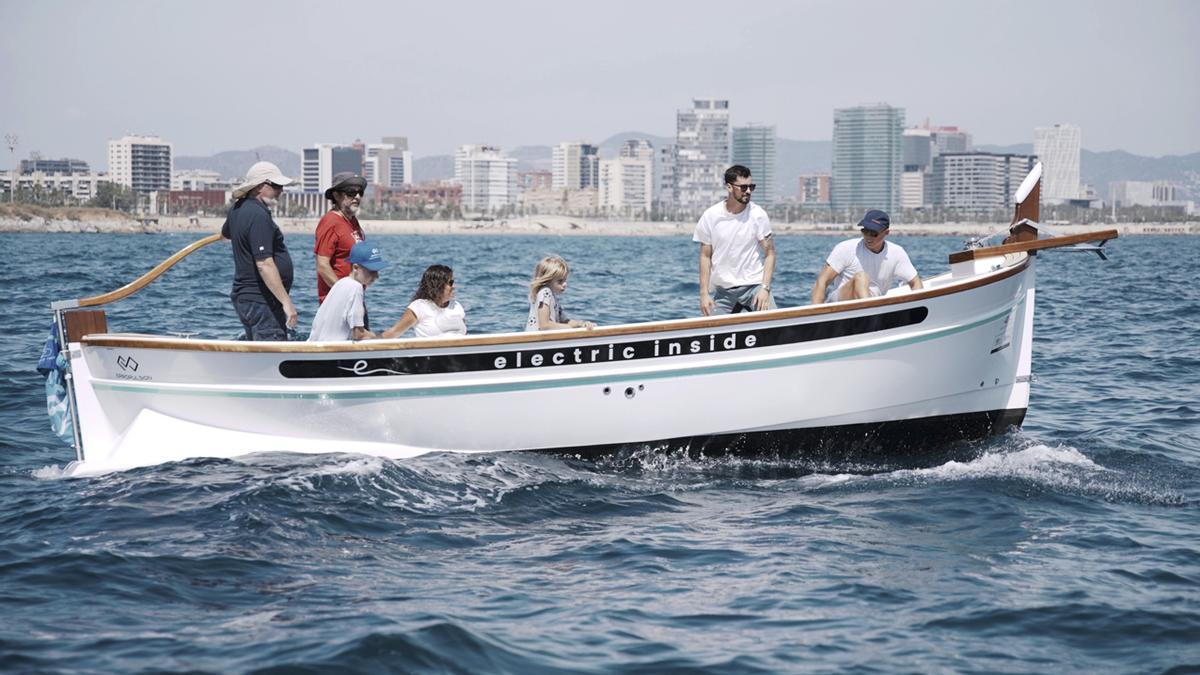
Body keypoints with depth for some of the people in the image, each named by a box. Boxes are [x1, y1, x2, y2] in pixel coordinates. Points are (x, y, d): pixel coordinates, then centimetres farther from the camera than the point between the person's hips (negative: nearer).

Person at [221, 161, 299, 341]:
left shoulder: (238, 209, 12)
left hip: (245, 297, 11)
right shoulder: (259, 216, -19)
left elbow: (226, 233, 36)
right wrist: (286, 301, -26)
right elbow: (264, 264, -26)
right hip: (261, 300, -11)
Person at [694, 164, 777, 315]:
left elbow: (769, 253, -3)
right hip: (721, 289, 1)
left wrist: (765, 289, -14)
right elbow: (705, 257, 3)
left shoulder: (758, 215, -4)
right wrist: (704, 293, -4)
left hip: (753, 284, -1)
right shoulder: (710, 217, -2)